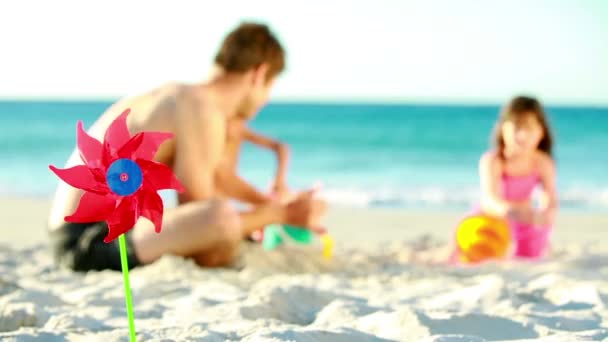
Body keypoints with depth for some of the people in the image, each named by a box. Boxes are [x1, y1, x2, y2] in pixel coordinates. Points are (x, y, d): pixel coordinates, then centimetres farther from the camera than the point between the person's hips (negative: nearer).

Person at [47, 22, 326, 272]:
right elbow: (203, 219, -19)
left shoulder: (184, 96, 12)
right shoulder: (202, 111, -18)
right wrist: (282, 214, -8)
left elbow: (218, 174, 31)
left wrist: (271, 206, 39)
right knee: (223, 219, -33)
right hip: (86, 239, -11)